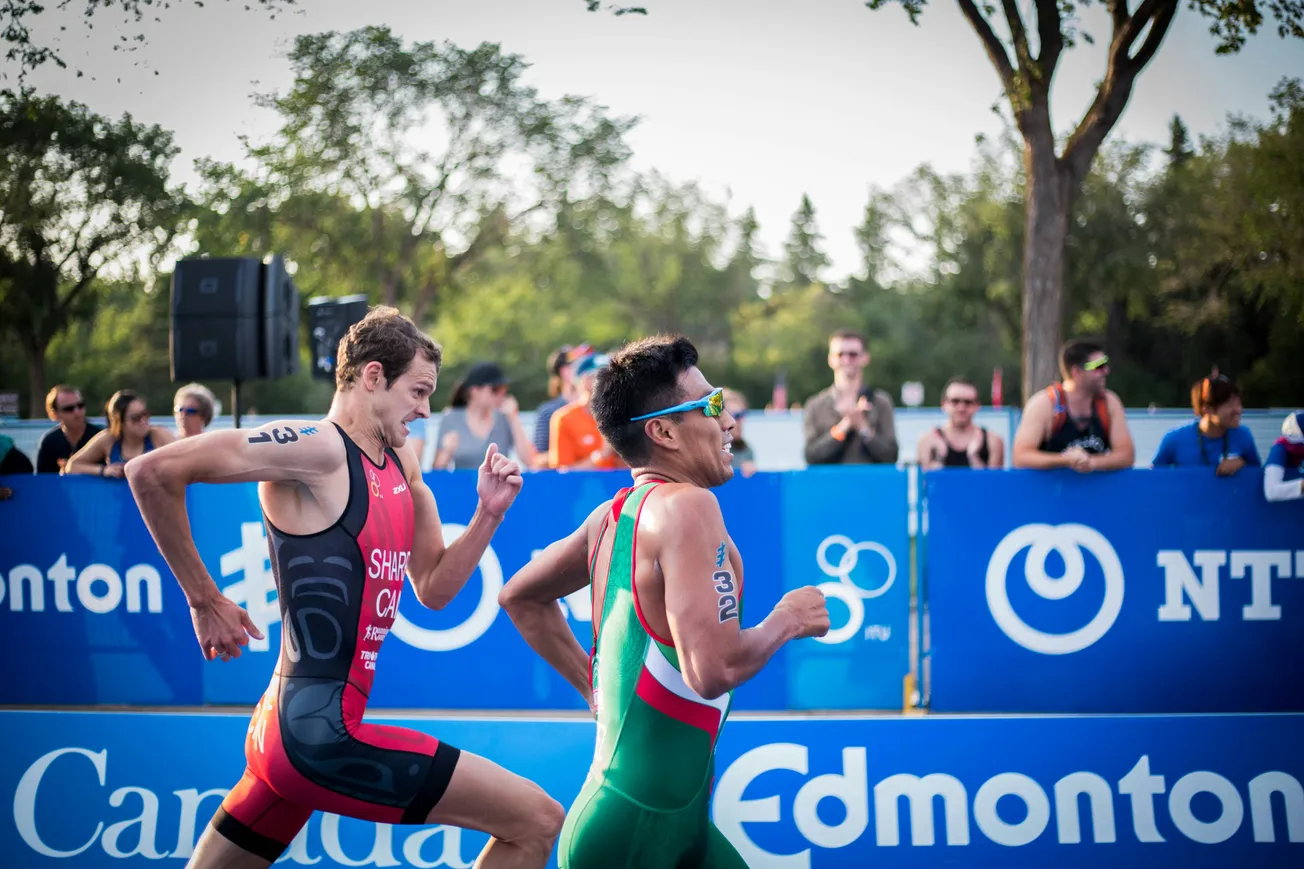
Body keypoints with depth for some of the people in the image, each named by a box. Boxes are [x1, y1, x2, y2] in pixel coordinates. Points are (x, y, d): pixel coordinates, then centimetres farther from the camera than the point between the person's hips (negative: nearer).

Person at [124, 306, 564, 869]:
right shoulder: (318, 448, -13)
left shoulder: (400, 463, 14)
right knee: (537, 821, -8)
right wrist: (204, 601, -12)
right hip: (323, 734, -9)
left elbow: (433, 588, 20)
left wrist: (489, 514, 5)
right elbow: (152, 471, -18)